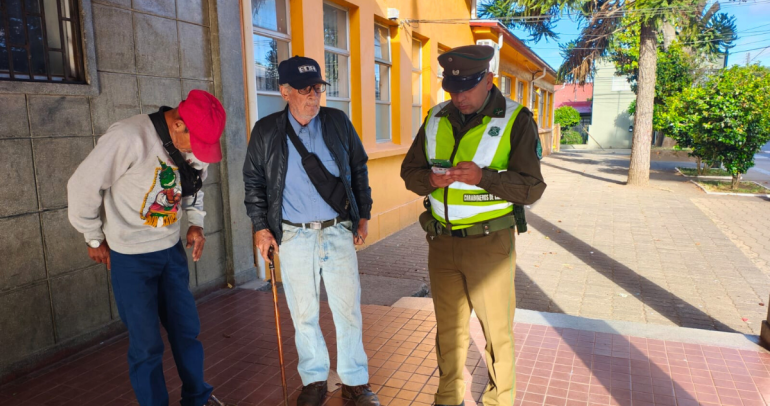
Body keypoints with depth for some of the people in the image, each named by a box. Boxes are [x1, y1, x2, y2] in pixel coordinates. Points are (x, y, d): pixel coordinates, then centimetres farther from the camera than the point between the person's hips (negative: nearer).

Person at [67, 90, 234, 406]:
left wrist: (196, 223, 0)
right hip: (131, 258, -5)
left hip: (172, 250, 5)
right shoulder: (129, 138, -24)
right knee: (146, 341, 3)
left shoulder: (195, 142, -5)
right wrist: (95, 238, -3)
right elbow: (82, 188, -14)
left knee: (186, 329, 14)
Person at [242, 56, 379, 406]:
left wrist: (363, 215, 9)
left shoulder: (338, 122, 2)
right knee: (303, 315, 10)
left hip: (339, 232, 1)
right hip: (293, 236, 0)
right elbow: (253, 182, 8)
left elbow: (359, 170, 10)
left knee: (348, 310, 6)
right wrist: (260, 226, 4)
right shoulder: (266, 131, 0)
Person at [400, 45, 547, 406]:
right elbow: (409, 171, 8)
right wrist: (430, 179, -15)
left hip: (489, 243, -4)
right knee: (448, 327, 16)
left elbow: (531, 188, -11)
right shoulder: (436, 119, 6)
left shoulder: (516, 121, -8)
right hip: (441, 241, 4)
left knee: (496, 330, 9)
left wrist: (482, 177, -27)